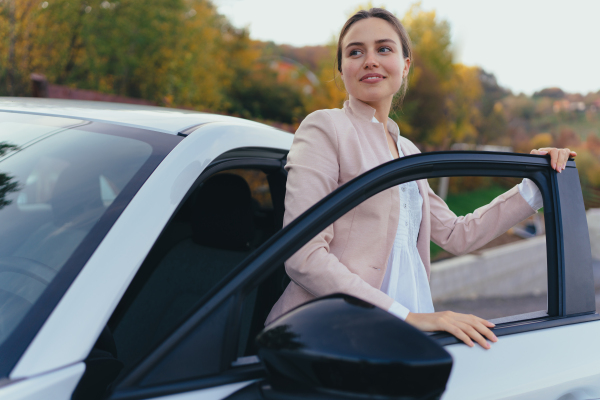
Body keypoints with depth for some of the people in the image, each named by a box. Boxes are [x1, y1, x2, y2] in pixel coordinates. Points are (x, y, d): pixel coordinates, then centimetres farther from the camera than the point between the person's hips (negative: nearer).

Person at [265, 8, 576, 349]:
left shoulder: (408, 151, 18)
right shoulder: (325, 128, -4)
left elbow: (456, 235, 21)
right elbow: (302, 256, -13)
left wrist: (537, 186, 14)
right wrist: (407, 316, -18)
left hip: (404, 334, 6)